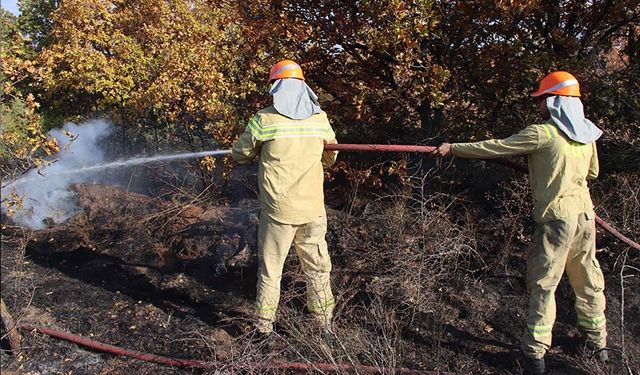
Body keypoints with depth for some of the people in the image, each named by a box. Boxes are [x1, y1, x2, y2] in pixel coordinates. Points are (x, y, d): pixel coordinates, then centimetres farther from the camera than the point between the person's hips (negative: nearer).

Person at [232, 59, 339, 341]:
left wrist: (261, 152, 24)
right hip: (313, 210, 3)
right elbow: (330, 158, 15)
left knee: (270, 271, 11)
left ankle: (264, 327, 21)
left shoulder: (264, 119, -9)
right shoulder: (320, 118, 1)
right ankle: (326, 323, 27)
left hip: (277, 211, -2)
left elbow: (240, 156, 4)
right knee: (317, 269, 16)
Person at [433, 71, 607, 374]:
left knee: (543, 285, 1)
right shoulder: (587, 134, 8)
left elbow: (495, 147, -11)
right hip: (585, 215, 7)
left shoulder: (541, 133, -13)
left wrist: (453, 148, -4)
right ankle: (598, 342, 34)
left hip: (556, 218, -7)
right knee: (588, 281, 19)